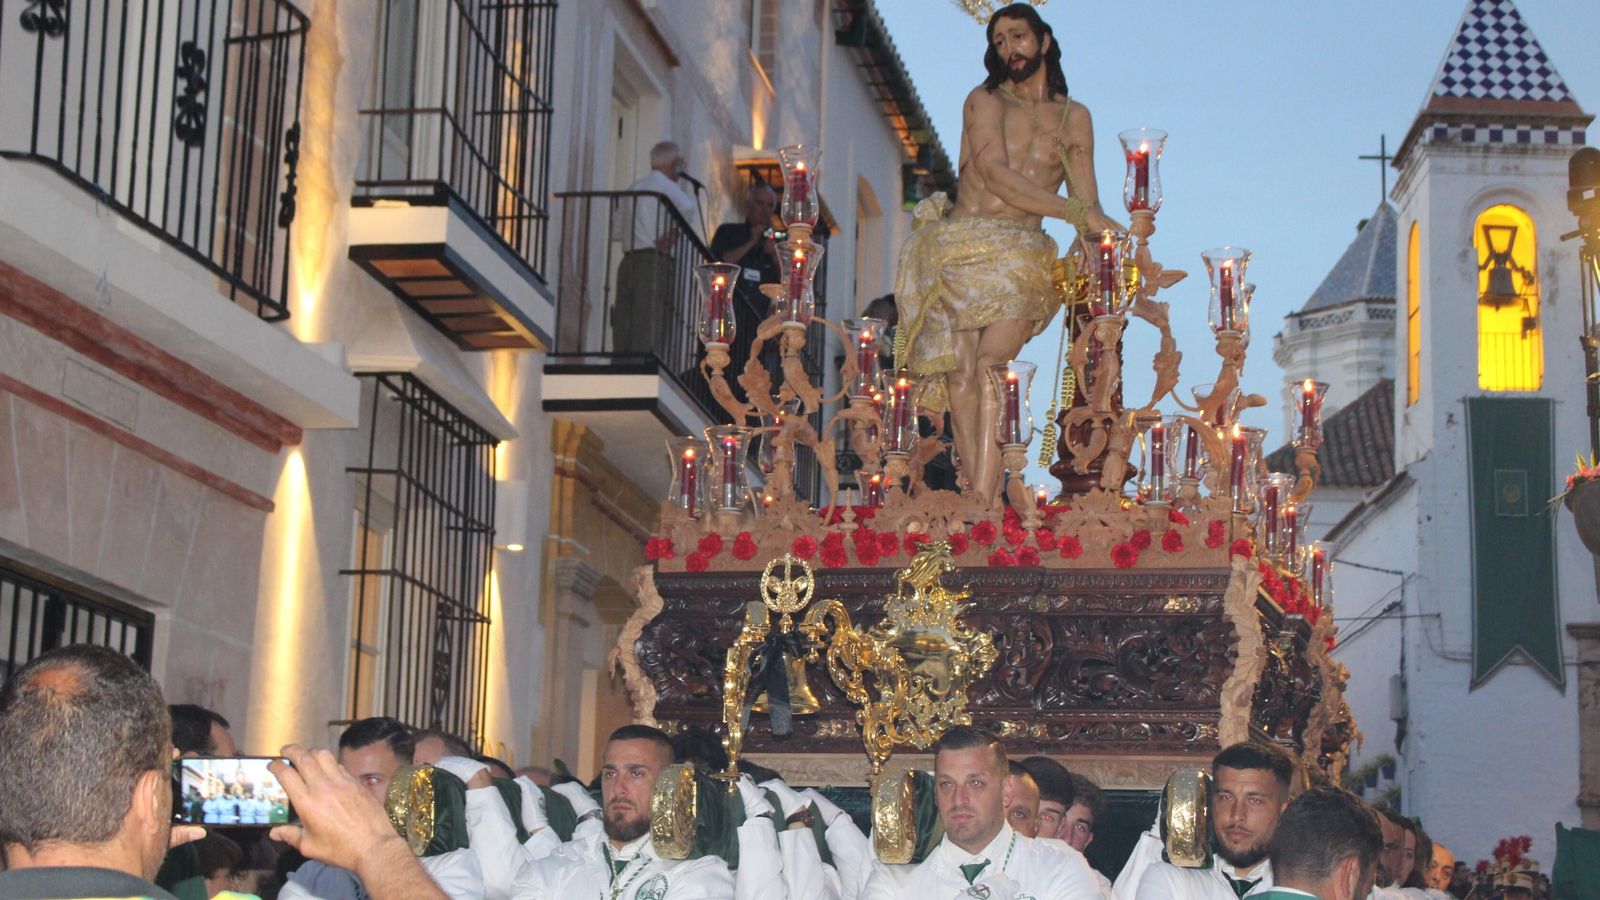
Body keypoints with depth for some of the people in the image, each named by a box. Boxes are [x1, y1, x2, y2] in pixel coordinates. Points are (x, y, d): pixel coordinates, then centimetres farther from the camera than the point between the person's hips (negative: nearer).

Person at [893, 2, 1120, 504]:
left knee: (991, 362, -22)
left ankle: (983, 501, -28)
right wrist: (1074, 212, -13)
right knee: (960, 371, -14)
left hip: (1021, 256, 0)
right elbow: (995, 175, -7)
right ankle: (977, 498, -13)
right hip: (960, 248, 0)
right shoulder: (985, 101, 9)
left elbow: (1088, 204, 13)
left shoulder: (1075, 118, 18)